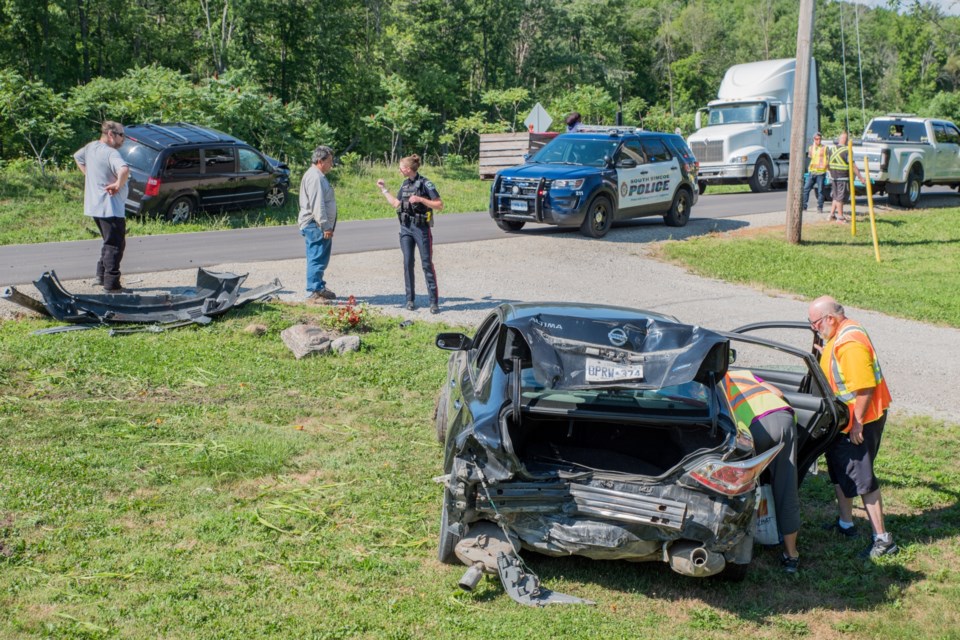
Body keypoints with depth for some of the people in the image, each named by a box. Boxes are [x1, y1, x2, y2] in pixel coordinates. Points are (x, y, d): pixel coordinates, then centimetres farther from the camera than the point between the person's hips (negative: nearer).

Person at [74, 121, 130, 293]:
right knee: (115, 245, -3)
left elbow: (77, 157, 29)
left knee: (109, 242, 22)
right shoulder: (111, 153, -20)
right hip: (110, 208, -9)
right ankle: (111, 284, -2)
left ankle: (102, 277, 23)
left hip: (94, 206, 9)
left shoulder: (91, 147, 8)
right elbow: (124, 170, -40)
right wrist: (118, 185, -24)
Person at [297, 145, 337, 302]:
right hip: (315, 226, -11)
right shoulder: (315, 177, -16)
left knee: (321, 259, 18)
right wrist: (325, 226, -23)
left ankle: (319, 288, 28)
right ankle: (313, 293, -8)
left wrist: (327, 226, 23)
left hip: (319, 226, 11)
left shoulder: (318, 176, 19)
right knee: (317, 259, -10)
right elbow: (317, 204, -23)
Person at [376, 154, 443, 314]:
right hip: (406, 228, 6)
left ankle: (434, 301, -3)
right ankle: (410, 299, 12)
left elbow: (439, 205, -11)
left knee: (427, 264, -5)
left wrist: (420, 199, -20)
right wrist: (384, 189, 21)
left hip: (421, 228, -6)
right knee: (408, 263, 5)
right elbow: (396, 204, 20)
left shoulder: (425, 184, -9)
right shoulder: (405, 185, 11)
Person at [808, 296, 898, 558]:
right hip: (843, 420, 11)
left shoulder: (851, 344, -27)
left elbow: (865, 388, -29)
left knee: (861, 478, -6)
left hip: (861, 419, -11)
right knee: (839, 470, 20)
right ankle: (845, 524, 36)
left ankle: (883, 539, 1)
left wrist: (857, 424, -25)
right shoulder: (839, 335, 5)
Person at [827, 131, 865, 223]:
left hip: (833, 177, 6)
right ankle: (840, 217, 6)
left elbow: (827, 164, 12)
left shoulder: (832, 149, 5)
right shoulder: (846, 151, -15)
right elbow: (853, 166, -17)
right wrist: (861, 177, -13)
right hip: (843, 178, -6)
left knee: (836, 197, 19)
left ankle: (832, 215, 20)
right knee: (840, 198, 0)